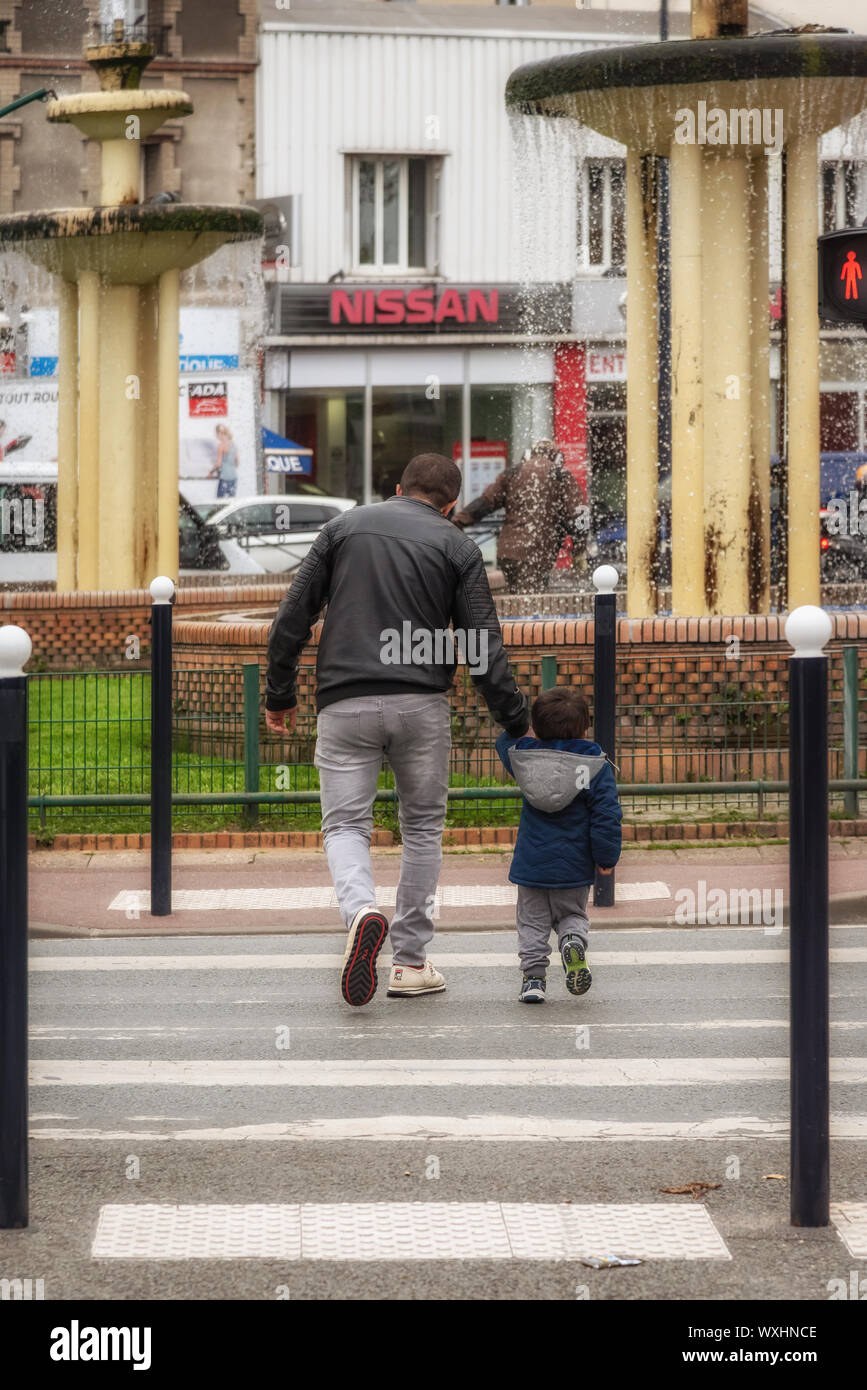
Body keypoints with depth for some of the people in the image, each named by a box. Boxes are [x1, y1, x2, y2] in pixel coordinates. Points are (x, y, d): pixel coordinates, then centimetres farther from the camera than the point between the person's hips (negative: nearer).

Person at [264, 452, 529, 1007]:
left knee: (345, 823, 6)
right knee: (423, 826, 14)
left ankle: (362, 910, -26)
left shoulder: (344, 527, 11)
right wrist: (518, 724, 4)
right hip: (422, 706, 0)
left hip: (346, 704, 0)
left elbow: (293, 618, 8)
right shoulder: (457, 546, 6)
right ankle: (411, 961, 13)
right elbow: (484, 646, 0)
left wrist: (280, 695, 16)